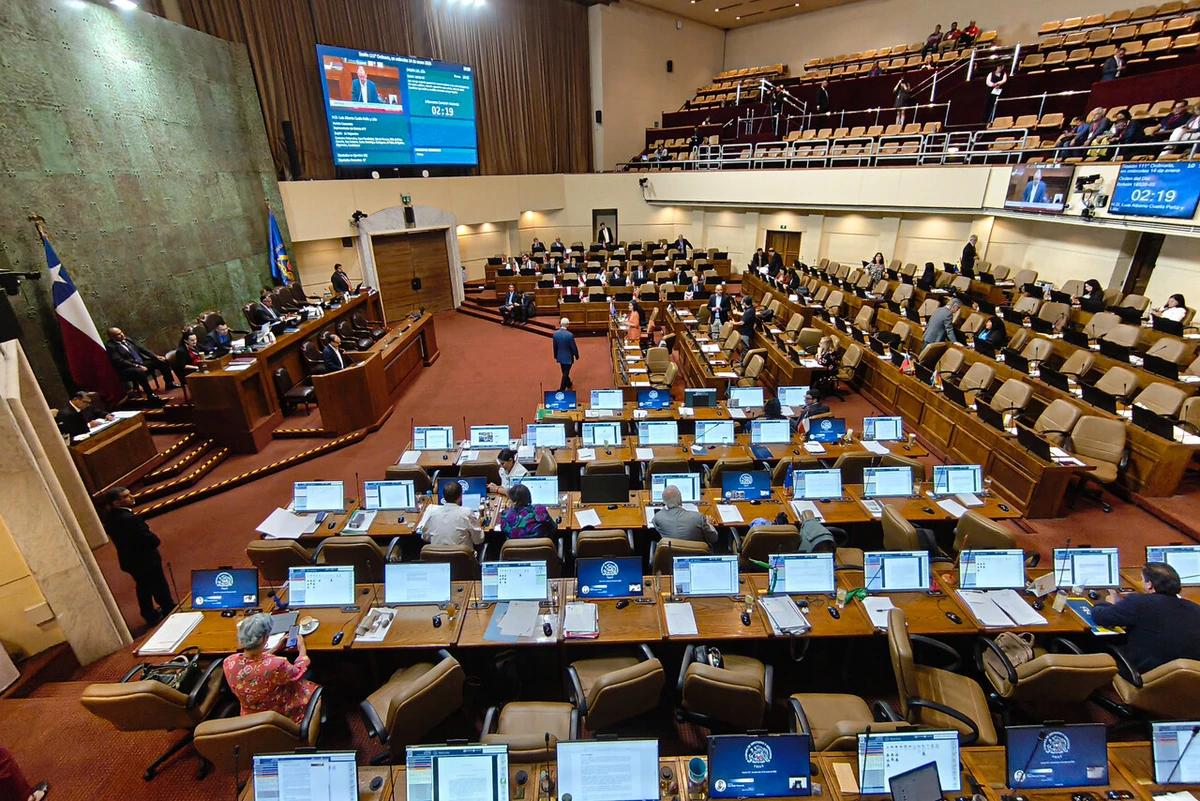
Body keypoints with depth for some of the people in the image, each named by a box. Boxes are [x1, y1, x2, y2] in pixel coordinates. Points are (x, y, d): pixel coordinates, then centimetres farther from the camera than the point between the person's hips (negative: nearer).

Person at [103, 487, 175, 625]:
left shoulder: (109, 516, -9)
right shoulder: (130, 519, -35)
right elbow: (154, 541, -33)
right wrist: (150, 534, -11)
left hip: (129, 560, 8)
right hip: (145, 561, -8)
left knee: (143, 587, 26)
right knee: (160, 588, 14)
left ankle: (149, 615, 43)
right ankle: (170, 613, 32)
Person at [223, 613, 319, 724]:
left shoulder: (229, 662, -24)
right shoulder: (276, 665, -39)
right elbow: (298, 672, -14)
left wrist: (276, 647, 10)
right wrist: (302, 648, 2)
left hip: (250, 717, 5)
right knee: (312, 688, 23)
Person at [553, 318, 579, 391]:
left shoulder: (555, 333, -10)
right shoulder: (570, 335, -25)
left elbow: (555, 346, 1)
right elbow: (573, 347, -16)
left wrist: (555, 356, 15)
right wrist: (577, 356, 1)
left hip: (560, 357, 5)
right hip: (568, 357, -5)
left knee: (565, 372, 24)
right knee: (565, 374, 5)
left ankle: (568, 384, 45)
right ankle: (561, 390, 7)